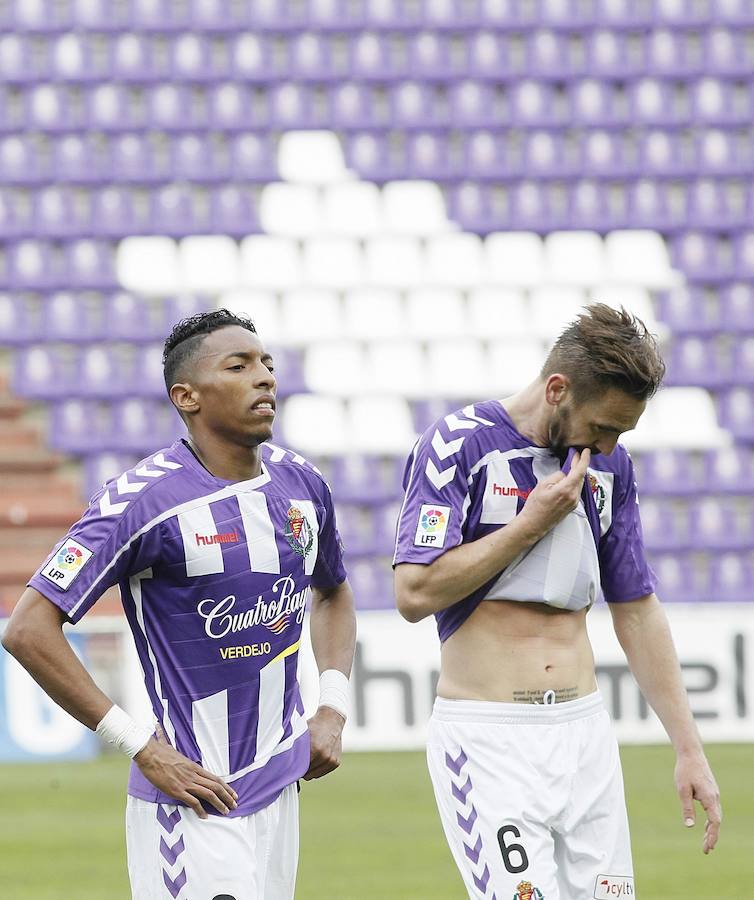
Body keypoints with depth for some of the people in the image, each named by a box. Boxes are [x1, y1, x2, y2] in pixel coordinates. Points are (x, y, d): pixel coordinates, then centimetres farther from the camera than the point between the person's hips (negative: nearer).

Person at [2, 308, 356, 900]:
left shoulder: (301, 485, 7)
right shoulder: (144, 500, -14)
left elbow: (333, 592, 28)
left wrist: (334, 709, 11)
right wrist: (139, 746, -17)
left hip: (279, 786, 7)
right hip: (192, 797, -7)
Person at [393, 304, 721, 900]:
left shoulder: (609, 465, 10)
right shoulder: (460, 444, -7)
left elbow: (636, 610, 16)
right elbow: (416, 593, -14)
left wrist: (689, 748, 12)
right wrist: (534, 522, -12)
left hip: (584, 734, 6)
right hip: (487, 737, -6)